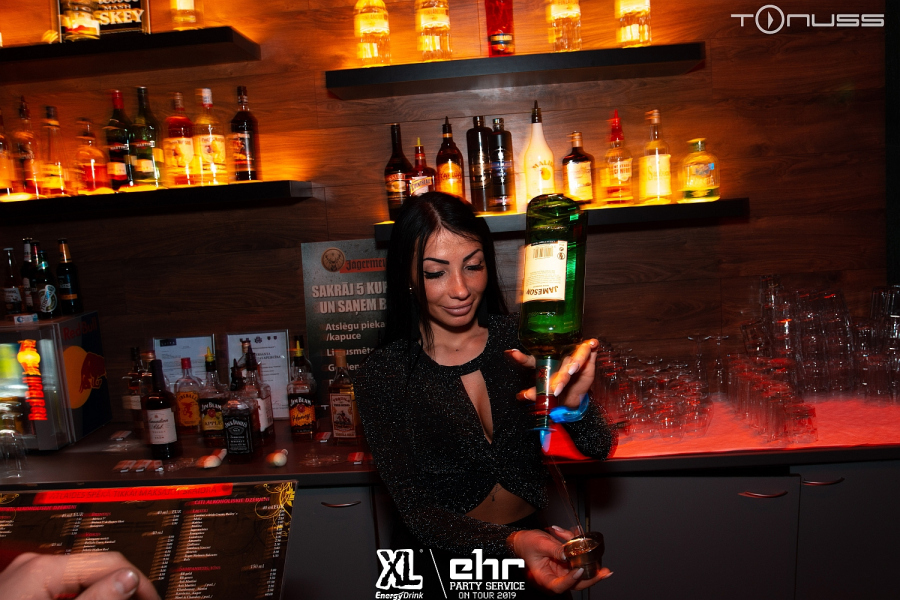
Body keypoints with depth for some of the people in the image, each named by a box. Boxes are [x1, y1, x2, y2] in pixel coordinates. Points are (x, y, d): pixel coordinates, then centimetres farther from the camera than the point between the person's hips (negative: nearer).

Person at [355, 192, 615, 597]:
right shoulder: (383, 376, -18)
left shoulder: (517, 339, -12)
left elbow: (598, 447, -15)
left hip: (531, 547, 2)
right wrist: (512, 544, -35)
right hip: (440, 562, -2)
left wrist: (573, 403, -37)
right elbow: (417, 511, -18)